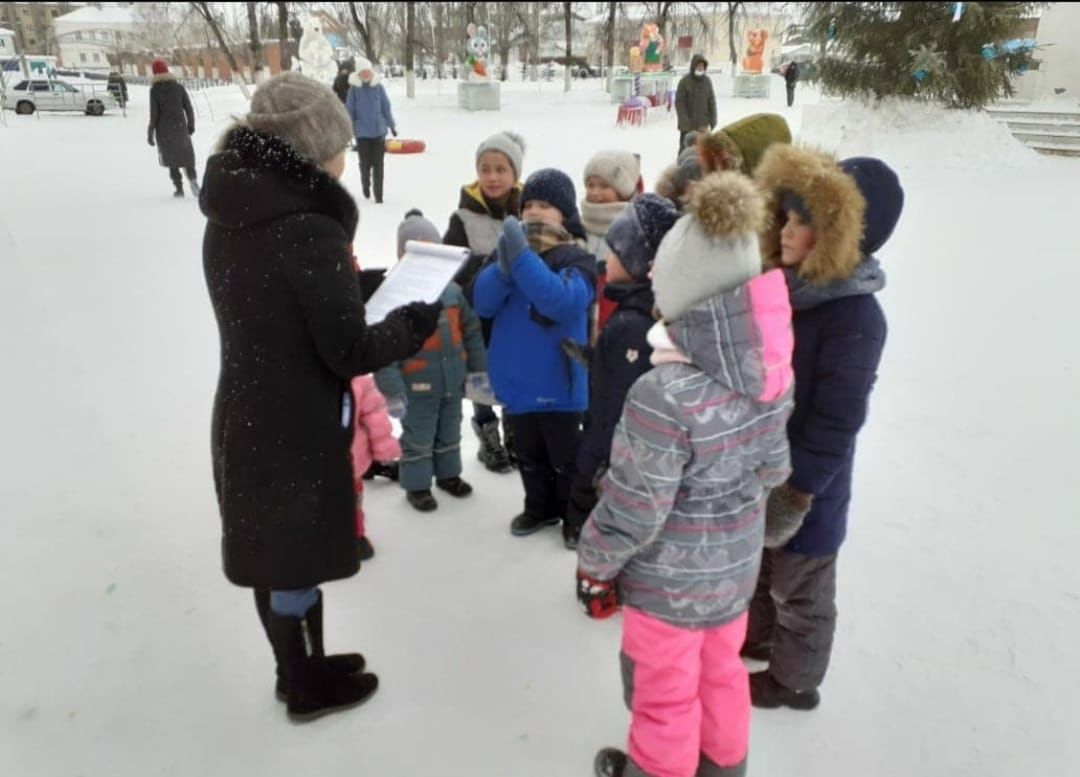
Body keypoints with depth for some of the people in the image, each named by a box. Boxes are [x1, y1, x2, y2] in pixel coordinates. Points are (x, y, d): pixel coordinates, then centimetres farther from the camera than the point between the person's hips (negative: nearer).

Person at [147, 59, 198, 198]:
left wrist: (150, 132, -2)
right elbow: (188, 107, 0)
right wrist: (191, 124, 13)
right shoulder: (179, 87, -1)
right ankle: (193, 178, -14)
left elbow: (154, 113, -10)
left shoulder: (154, 90, -8)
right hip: (180, 126, 1)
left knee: (171, 159, 10)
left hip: (164, 129, -1)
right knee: (186, 154, 11)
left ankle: (178, 188, 7)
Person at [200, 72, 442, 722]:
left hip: (247, 413, 8)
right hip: (297, 424, -8)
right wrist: (416, 321, -5)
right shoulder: (309, 229, -24)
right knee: (296, 557, 10)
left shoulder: (230, 217, 3)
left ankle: (301, 666, 41)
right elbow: (350, 351, -21)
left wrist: (368, 284, 7)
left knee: (274, 551, 21)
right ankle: (309, 687, 32)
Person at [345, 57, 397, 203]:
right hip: (362, 132, 0)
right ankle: (365, 186, 34)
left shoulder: (378, 87, 1)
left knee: (378, 164, -2)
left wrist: (392, 125, 10)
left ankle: (378, 195, 3)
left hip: (379, 131, 0)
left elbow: (386, 108, 7)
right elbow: (350, 111, 3)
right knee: (365, 163, 6)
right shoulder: (354, 89, -1)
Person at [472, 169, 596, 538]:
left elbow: (563, 302, -32)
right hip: (517, 380, 5)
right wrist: (504, 267, -26)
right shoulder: (511, 246, 0)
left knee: (565, 457, 13)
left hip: (557, 382, -5)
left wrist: (523, 258, -36)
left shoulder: (577, 259, -13)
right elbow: (483, 303, -8)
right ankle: (540, 508, 41)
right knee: (529, 455, 22)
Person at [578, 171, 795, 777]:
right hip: (737, 568, 7)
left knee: (665, 693, 20)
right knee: (720, 673, 30)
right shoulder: (775, 373, -11)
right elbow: (774, 469, 2)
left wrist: (594, 564, -6)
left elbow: (632, 512, -24)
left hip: (669, 583, -6)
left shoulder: (664, 396, -33)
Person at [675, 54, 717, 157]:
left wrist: (712, 121, 2)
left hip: (703, 125, 4)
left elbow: (711, 102, 8)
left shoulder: (707, 81, 4)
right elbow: (679, 103, -10)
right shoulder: (684, 81, -8)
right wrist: (685, 122, -17)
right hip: (688, 126, -4)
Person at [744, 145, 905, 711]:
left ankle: (794, 679, 38)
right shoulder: (786, 283, -1)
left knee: (799, 587, 15)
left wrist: (797, 491, -20)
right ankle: (758, 636, 52)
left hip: (804, 481, -8)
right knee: (758, 564, 28)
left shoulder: (856, 316, -26)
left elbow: (836, 420, -25)